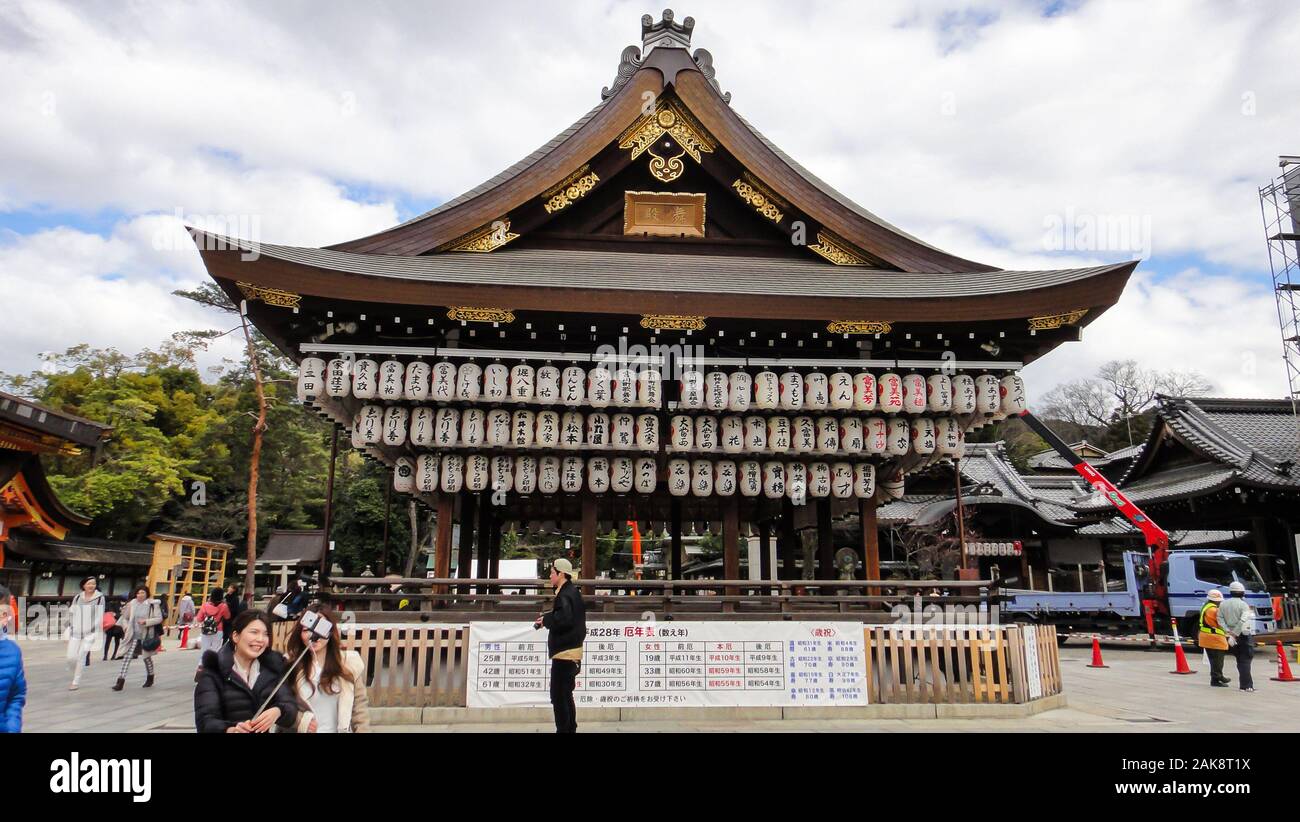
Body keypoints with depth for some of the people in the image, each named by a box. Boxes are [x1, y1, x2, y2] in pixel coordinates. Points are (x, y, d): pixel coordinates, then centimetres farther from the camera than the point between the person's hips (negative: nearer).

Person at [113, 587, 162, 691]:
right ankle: (120, 681, -9)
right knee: (127, 657, -9)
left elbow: (159, 618, -9)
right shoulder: (132, 604, 2)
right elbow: (125, 618, 15)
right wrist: (125, 626, -4)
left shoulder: (153, 604, -6)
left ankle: (150, 678, 32)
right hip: (133, 635, 2)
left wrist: (146, 621, -21)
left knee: (147, 657, 12)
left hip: (146, 635, -2)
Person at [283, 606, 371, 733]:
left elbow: (360, 707, -4)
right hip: (303, 729, 0)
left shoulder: (351, 662, -9)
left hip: (340, 730, 0)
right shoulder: (290, 663, -9)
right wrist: (300, 720, -19)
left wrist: (363, 730, -7)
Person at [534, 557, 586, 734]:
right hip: (571, 649, 11)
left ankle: (563, 729, 0)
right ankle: (570, 729, 28)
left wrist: (546, 619, -14)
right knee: (566, 694, 19)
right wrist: (548, 617, 5)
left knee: (558, 696, -4)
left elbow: (563, 619, -31)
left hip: (564, 652, -11)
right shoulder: (573, 592, 14)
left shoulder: (565, 596, -17)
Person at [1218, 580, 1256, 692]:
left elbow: (1220, 620, -2)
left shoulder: (1223, 605, 6)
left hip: (1232, 636, 5)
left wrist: (1229, 633, -7)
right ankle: (1247, 686, -6)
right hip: (1244, 636, -5)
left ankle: (1244, 684, 16)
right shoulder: (1244, 605, -10)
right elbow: (1242, 621, -21)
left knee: (1240, 660, 13)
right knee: (1245, 661, -3)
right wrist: (1235, 634, -19)